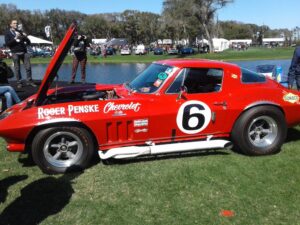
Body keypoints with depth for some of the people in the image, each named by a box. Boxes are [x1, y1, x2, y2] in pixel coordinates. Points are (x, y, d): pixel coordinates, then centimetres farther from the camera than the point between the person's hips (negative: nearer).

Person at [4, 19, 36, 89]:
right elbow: (7, 44, -4)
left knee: (28, 67, -2)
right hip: (15, 53, -3)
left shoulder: (20, 32, 18)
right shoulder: (8, 33, 8)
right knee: (17, 69, -1)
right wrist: (15, 38, -14)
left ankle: (29, 81, 5)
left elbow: (29, 43, 15)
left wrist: (26, 37, -6)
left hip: (24, 52, 3)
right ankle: (19, 82, 5)